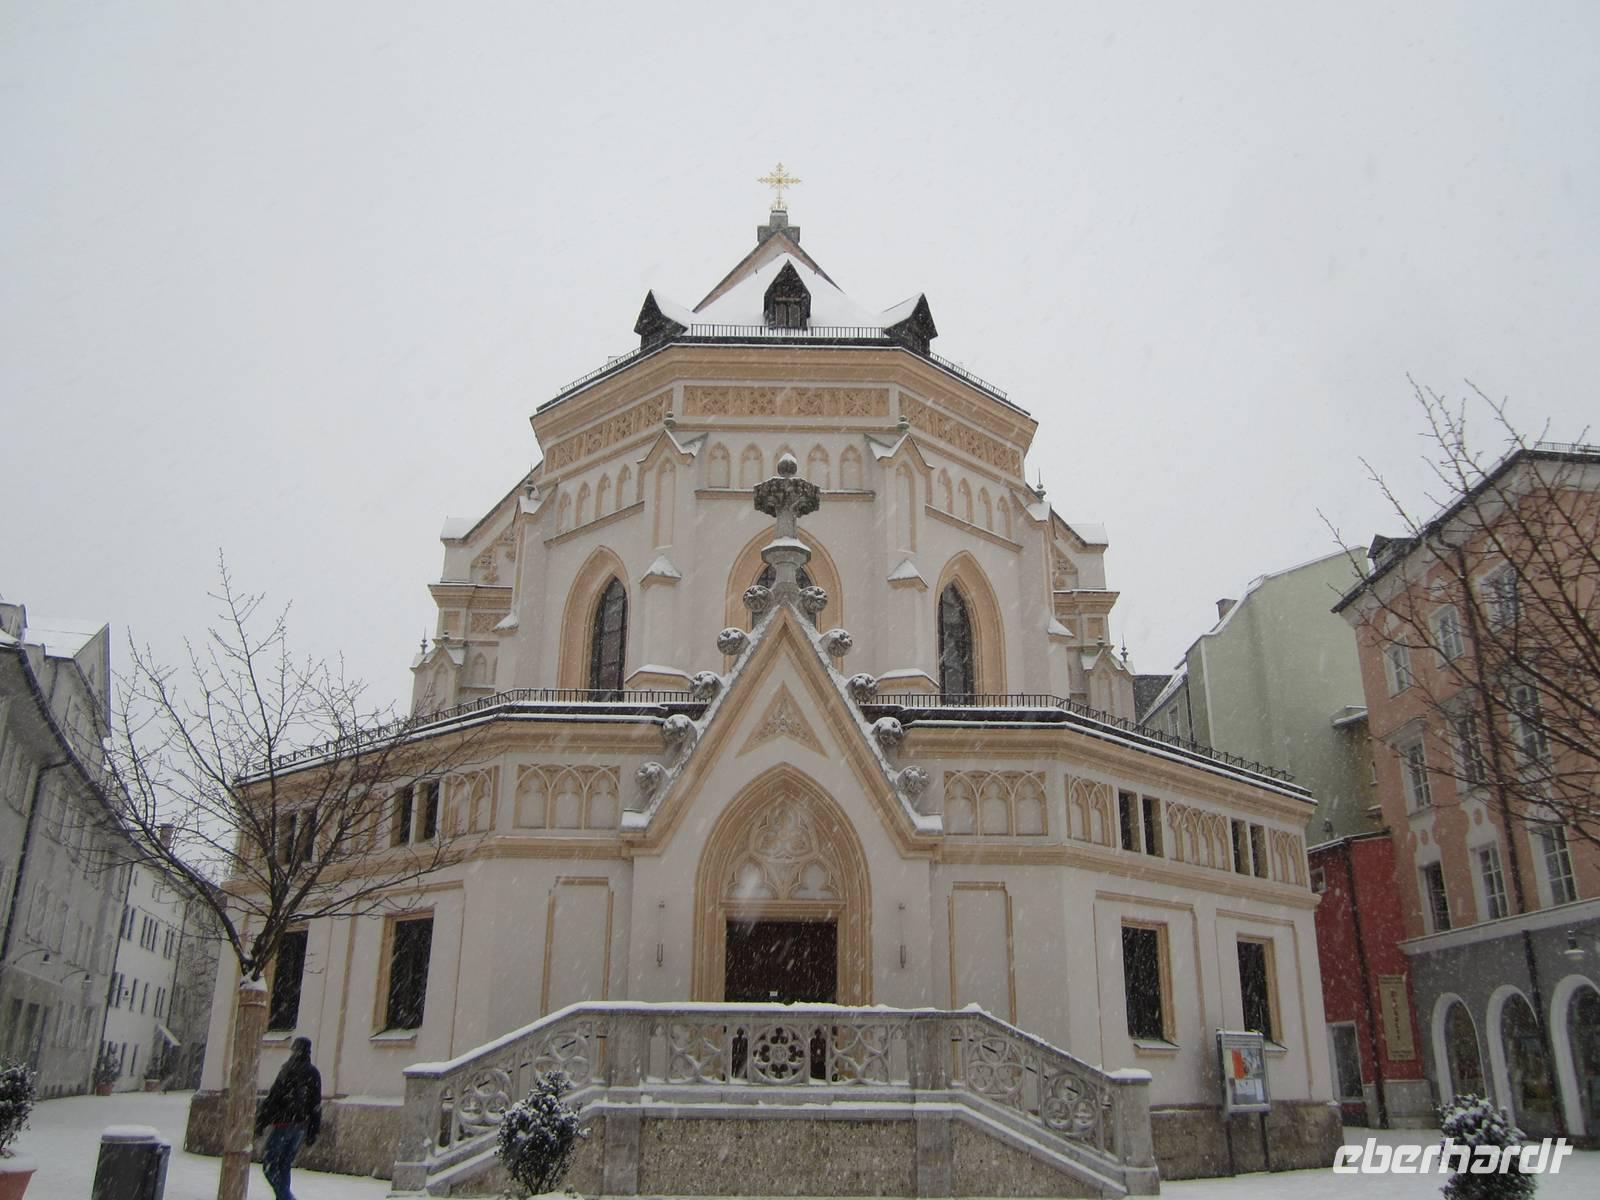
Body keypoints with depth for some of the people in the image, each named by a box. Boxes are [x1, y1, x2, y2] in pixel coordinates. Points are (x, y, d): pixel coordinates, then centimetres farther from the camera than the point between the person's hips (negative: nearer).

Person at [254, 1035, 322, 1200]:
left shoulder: (289, 1069, -9)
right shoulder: (314, 1074, 11)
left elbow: (273, 1098, -13)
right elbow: (316, 1105, 13)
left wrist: (260, 1122, -8)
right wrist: (313, 1132, 16)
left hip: (284, 1123, -6)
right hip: (301, 1127, 6)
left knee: (269, 1165, -1)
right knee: (284, 1166, 16)